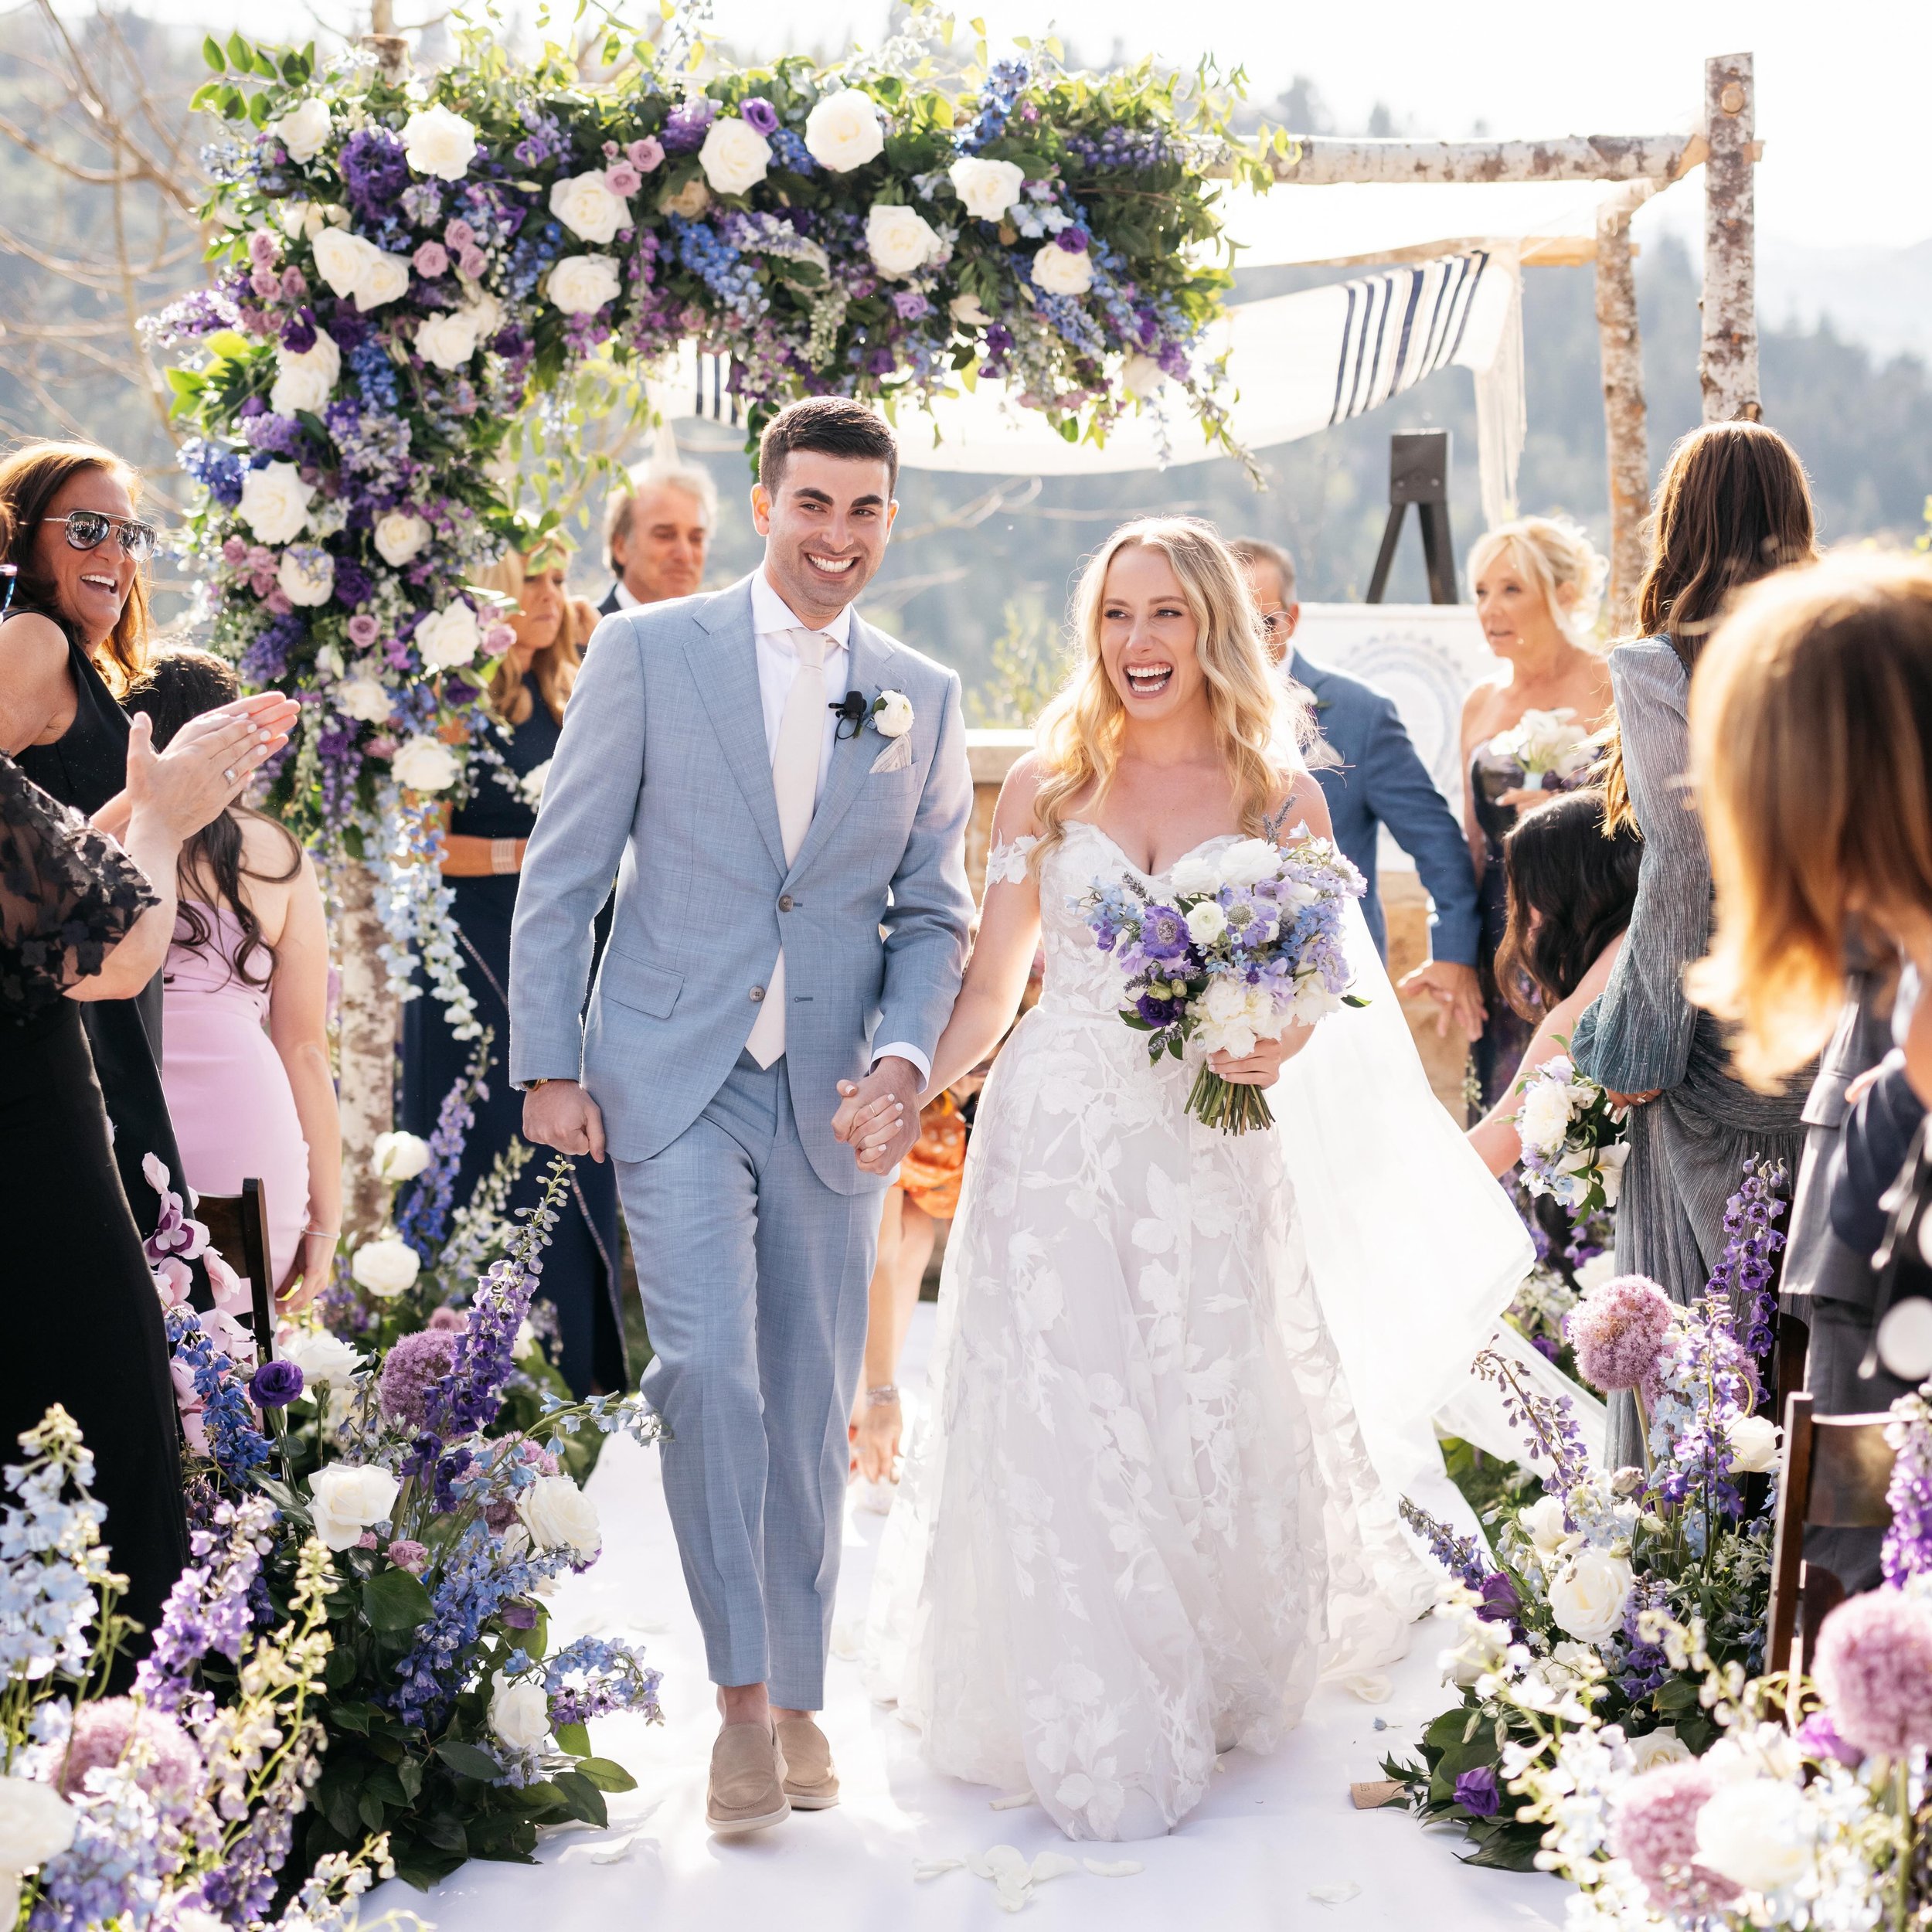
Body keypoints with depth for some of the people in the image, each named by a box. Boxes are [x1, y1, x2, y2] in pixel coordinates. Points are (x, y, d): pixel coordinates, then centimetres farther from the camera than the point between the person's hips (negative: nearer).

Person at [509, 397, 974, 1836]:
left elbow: (934, 909, 10)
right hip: (674, 1082, -3)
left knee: (812, 1406, 8)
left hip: (833, 1101, 3)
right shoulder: (646, 652, 0)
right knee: (709, 1370, -17)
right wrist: (548, 1065, -5)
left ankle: (799, 1691, 24)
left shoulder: (925, 699, 8)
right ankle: (741, 1690, -3)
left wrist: (909, 1049, -8)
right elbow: (564, 870, 0)